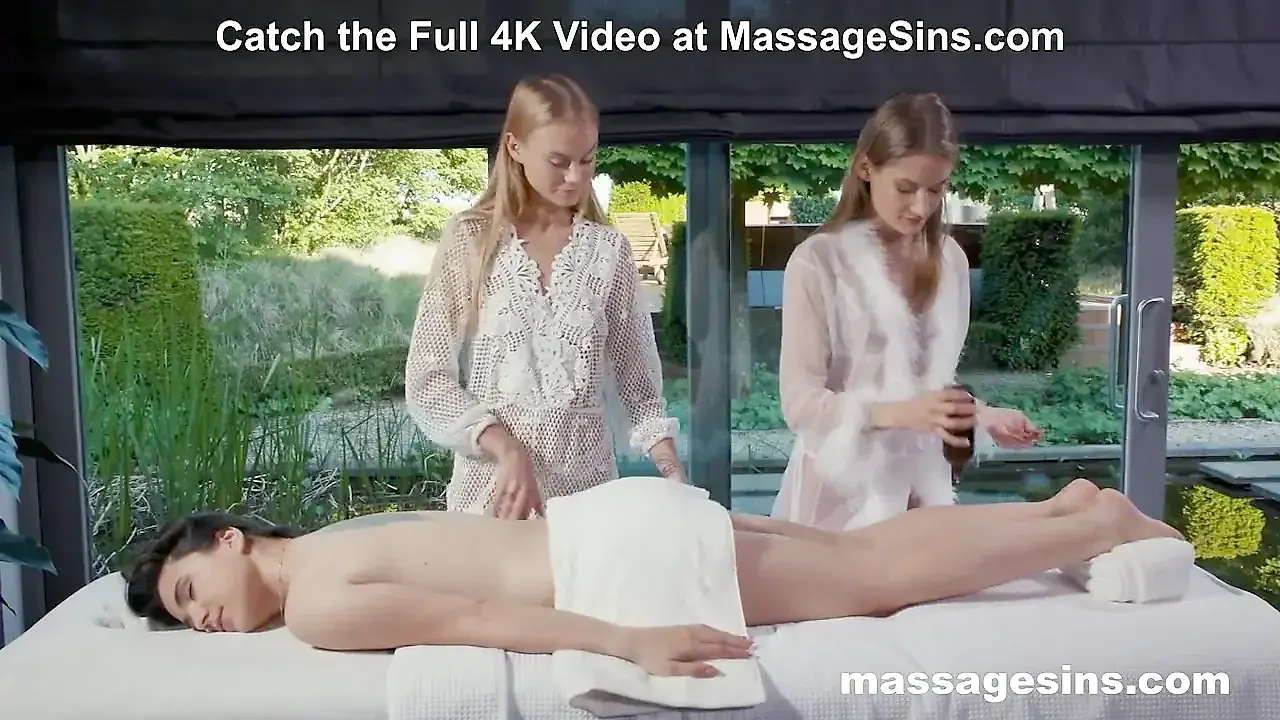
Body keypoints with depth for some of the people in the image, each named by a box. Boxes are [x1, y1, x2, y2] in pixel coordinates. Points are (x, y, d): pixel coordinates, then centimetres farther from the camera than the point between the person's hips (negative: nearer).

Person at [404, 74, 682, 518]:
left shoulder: (609, 250, 0)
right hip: (493, 487, -1)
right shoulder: (468, 240, -4)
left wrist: (671, 470, -7)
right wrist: (506, 449, -19)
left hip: (588, 489, 2)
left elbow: (638, 380, 5)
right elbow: (427, 381, -7)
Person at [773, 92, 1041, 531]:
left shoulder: (949, 261, 4)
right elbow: (799, 401, -16)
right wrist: (898, 414, -29)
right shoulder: (818, 261, -12)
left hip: (924, 487, 5)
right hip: (843, 493, -4)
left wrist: (980, 416, -5)